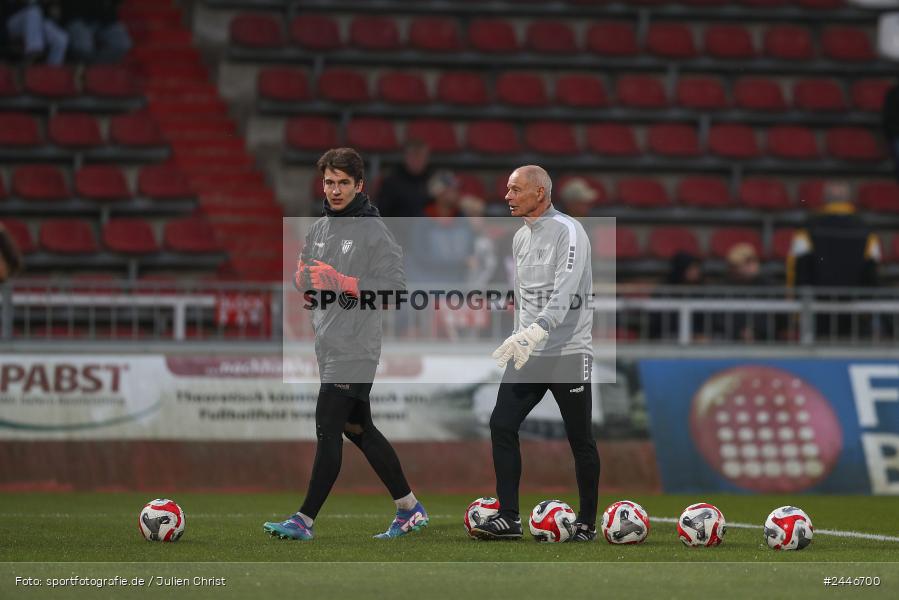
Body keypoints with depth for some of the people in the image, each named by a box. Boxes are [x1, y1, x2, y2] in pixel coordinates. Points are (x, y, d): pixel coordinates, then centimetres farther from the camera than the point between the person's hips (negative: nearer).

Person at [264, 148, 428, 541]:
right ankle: (410, 509, 23)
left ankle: (305, 520, -11)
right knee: (358, 428, 14)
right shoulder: (320, 228, 15)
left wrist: (343, 282, -21)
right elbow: (301, 275, 22)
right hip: (328, 344, 9)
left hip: (356, 349, -9)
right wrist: (310, 280, -2)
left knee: (327, 429, -11)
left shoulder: (374, 231, -9)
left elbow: (395, 285, -15)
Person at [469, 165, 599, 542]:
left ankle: (586, 523, 11)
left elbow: (564, 293, -23)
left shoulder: (568, 232, -12)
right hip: (528, 352, 7)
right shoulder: (520, 238, 14)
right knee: (502, 425, -5)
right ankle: (508, 518, -3)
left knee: (580, 439, 1)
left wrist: (533, 332, -33)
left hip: (568, 353, -7)